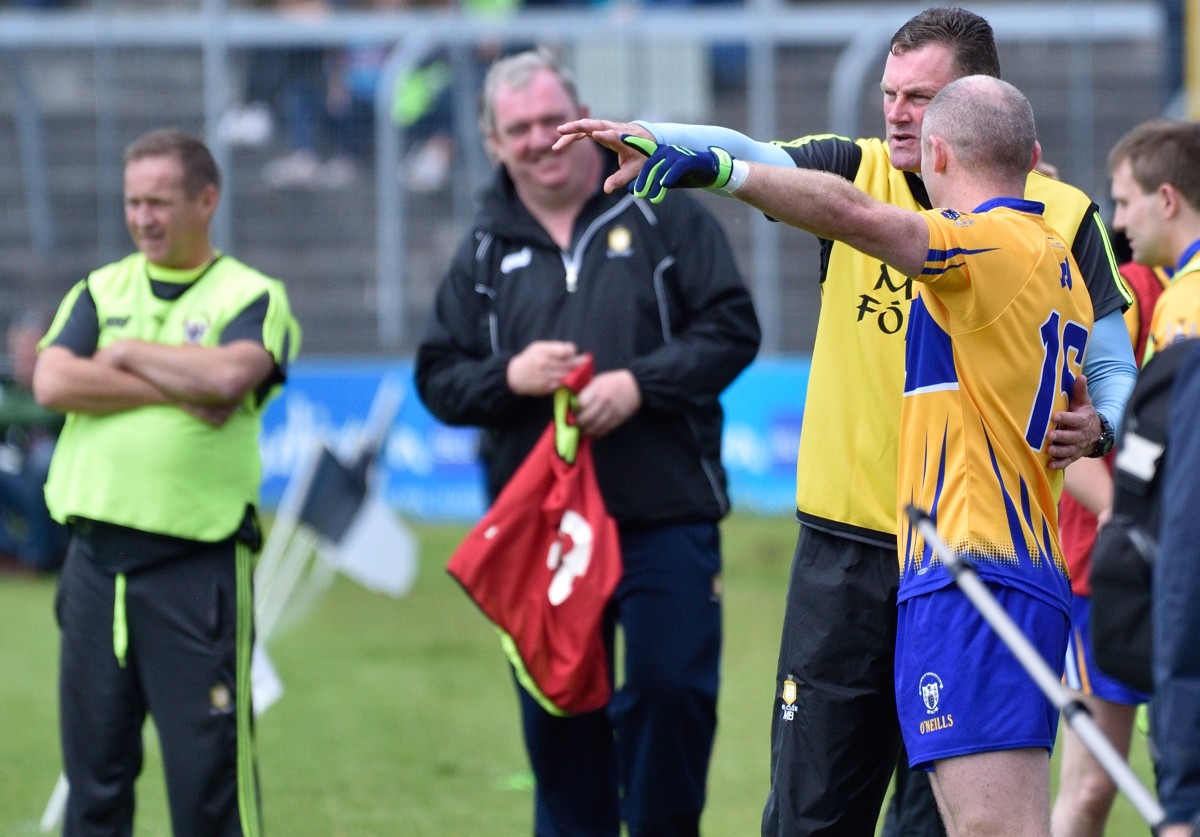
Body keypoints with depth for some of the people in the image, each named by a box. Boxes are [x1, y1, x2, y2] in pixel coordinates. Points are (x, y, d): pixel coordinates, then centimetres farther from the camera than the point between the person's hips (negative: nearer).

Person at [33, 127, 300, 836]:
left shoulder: (252, 297, 3)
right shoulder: (100, 292, 14)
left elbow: (229, 376, -18)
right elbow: (52, 383, -4)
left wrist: (128, 356, -6)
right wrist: (176, 391, -9)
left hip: (198, 563, -4)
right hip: (97, 557, 4)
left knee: (211, 772, -5)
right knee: (94, 765, 7)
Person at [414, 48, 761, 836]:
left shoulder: (663, 217, 3)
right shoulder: (486, 253, 11)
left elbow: (732, 328, -2)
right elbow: (438, 378, 10)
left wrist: (639, 384, -14)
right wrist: (509, 377, -10)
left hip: (666, 515, -2)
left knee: (672, 689, -6)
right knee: (556, 710, 4)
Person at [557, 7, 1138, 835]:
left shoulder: (1061, 217, -1)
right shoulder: (855, 173, 3)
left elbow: (1115, 370, 3)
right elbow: (750, 159, -15)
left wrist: (1096, 424, -20)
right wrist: (656, 141, -36)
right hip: (847, 553, 1)